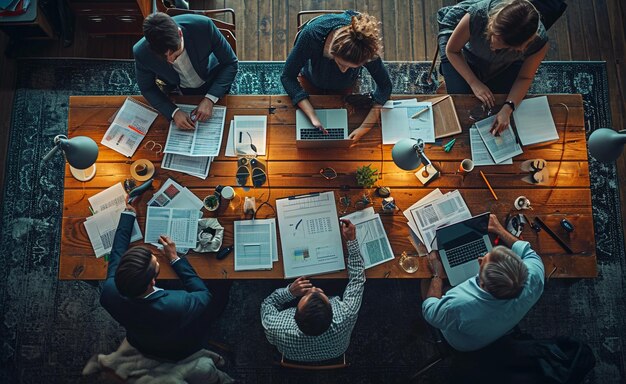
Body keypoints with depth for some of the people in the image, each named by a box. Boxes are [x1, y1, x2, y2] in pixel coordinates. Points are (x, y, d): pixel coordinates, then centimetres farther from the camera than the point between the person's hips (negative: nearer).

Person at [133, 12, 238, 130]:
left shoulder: (203, 26, -37)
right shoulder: (141, 53, -32)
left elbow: (230, 63, -24)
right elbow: (147, 88, -14)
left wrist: (210, 99, -34)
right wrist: (174, 112, -31)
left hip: (214, 84, 0)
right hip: (181, 93, 1)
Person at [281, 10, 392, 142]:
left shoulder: (366, 48, -40)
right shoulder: (311, 34, -44)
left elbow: (385, 85, -27)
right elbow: (287, 77, -35)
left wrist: (364, 128, -39)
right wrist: (312, 116, -46)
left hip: (343, 87, 1)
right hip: (311, 80, 0)